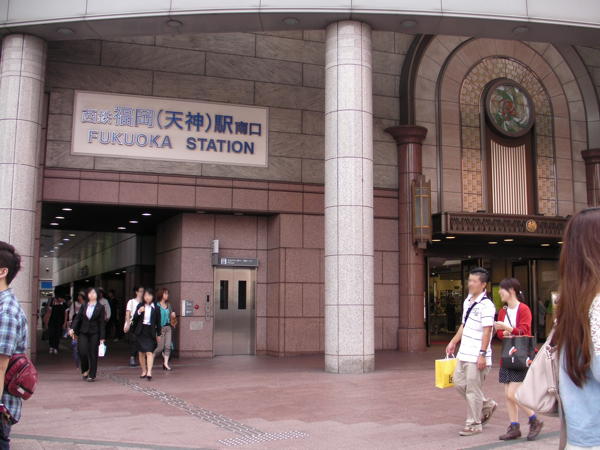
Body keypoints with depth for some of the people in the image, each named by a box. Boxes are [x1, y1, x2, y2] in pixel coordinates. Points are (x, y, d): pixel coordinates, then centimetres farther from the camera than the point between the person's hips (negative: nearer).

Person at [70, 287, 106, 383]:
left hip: (94, 333, -2)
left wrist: (102, 337, -6)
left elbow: (102, 323, -1)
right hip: (83, 332, 2)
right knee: (82, 352, -10)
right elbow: (77, 318, 5)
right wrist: (73, 329, -11)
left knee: (93, 354, 0)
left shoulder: (100, 307, 0)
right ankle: (85, 370, 16)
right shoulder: (84, 306, 9)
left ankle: (92, 375, 10)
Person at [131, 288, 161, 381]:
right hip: (140, 331, 3)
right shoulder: (140, 306, 4)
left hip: (150, 332, -2)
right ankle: (144, 371, 22)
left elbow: (158, 321, 4)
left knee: (149, 352, -12)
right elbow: (134, 319, 1)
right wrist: (138, 312, -19)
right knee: (141, 352, 9)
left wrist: (158, 334, 7)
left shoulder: (155, 308, -1)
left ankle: (149, 372, -18)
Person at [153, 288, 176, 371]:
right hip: (160, 328, -6)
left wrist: (172, 316, 1)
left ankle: (166, 363, 1)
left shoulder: (168, 305, 13)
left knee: (168, 346, -3)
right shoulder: (157, 305, -8)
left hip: (168, 327, 6)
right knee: (161, 347, -4)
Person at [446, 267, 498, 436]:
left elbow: (487, 331, -18)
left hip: (477, 357, -9)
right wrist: (453, 342, 21)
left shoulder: (486, 305, -14)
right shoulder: (467, 301, 13)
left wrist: (482, 354, -22)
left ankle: (474, 424, 11)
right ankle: (487, 406, 30)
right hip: (464, 353, 9)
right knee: (459, 382, 14)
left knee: (473, 390, -2)